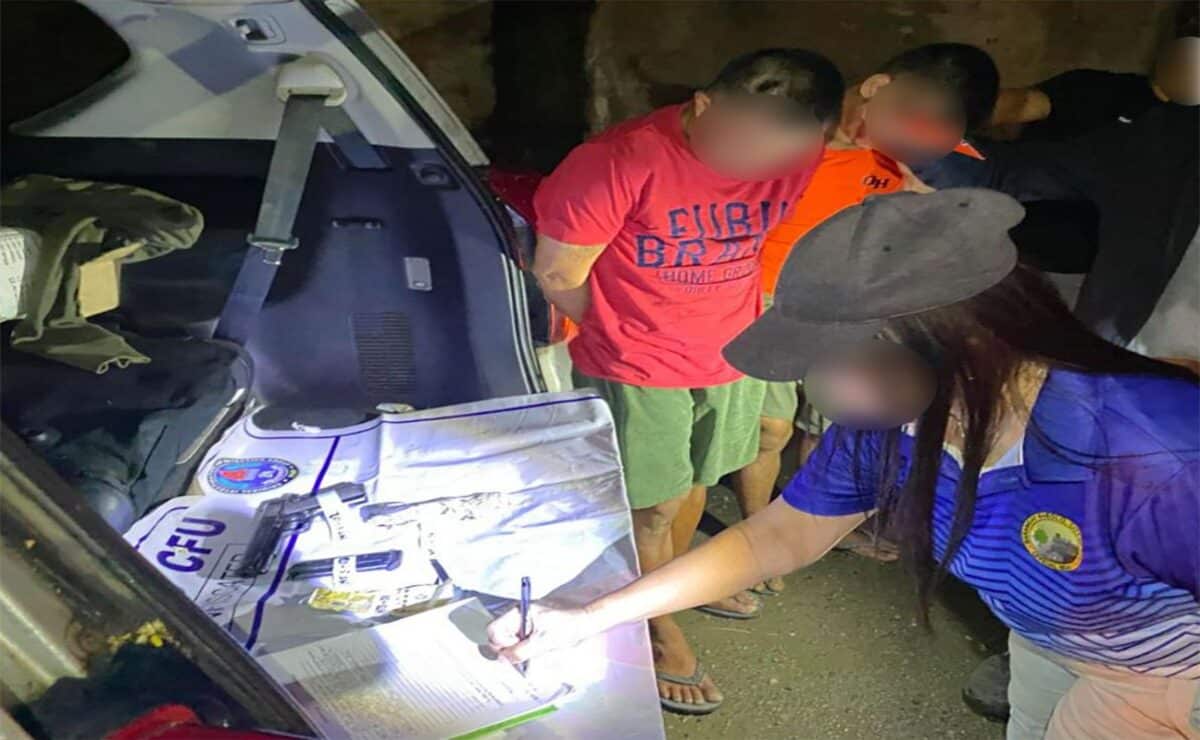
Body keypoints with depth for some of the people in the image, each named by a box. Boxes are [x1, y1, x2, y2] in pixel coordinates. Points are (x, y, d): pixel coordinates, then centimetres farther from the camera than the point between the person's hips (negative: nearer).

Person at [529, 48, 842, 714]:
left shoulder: (795, 155, -12)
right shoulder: (621, 161, -27)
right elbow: (558, 274, -16)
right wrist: (632, 338, -1)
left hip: (731, 356, 5)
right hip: (637, 371, -5)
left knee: (693, 483, 22)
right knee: (652, 506, 8)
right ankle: (659, 629, 33)